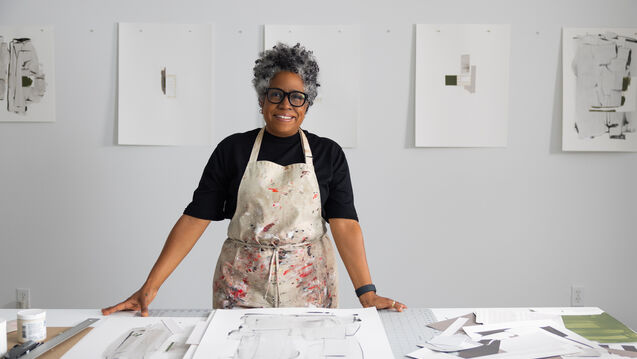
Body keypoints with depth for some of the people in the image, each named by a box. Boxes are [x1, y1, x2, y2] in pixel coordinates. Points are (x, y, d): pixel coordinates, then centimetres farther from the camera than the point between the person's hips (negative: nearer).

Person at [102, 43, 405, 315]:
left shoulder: (328, 154, 1)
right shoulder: (233, 149, 0)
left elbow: (345, 224, -6)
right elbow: (195, 218, -3)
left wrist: (367, 293, -17)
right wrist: (150, 286, -10)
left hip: (309, 283, 0)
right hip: (242, 285, 0)